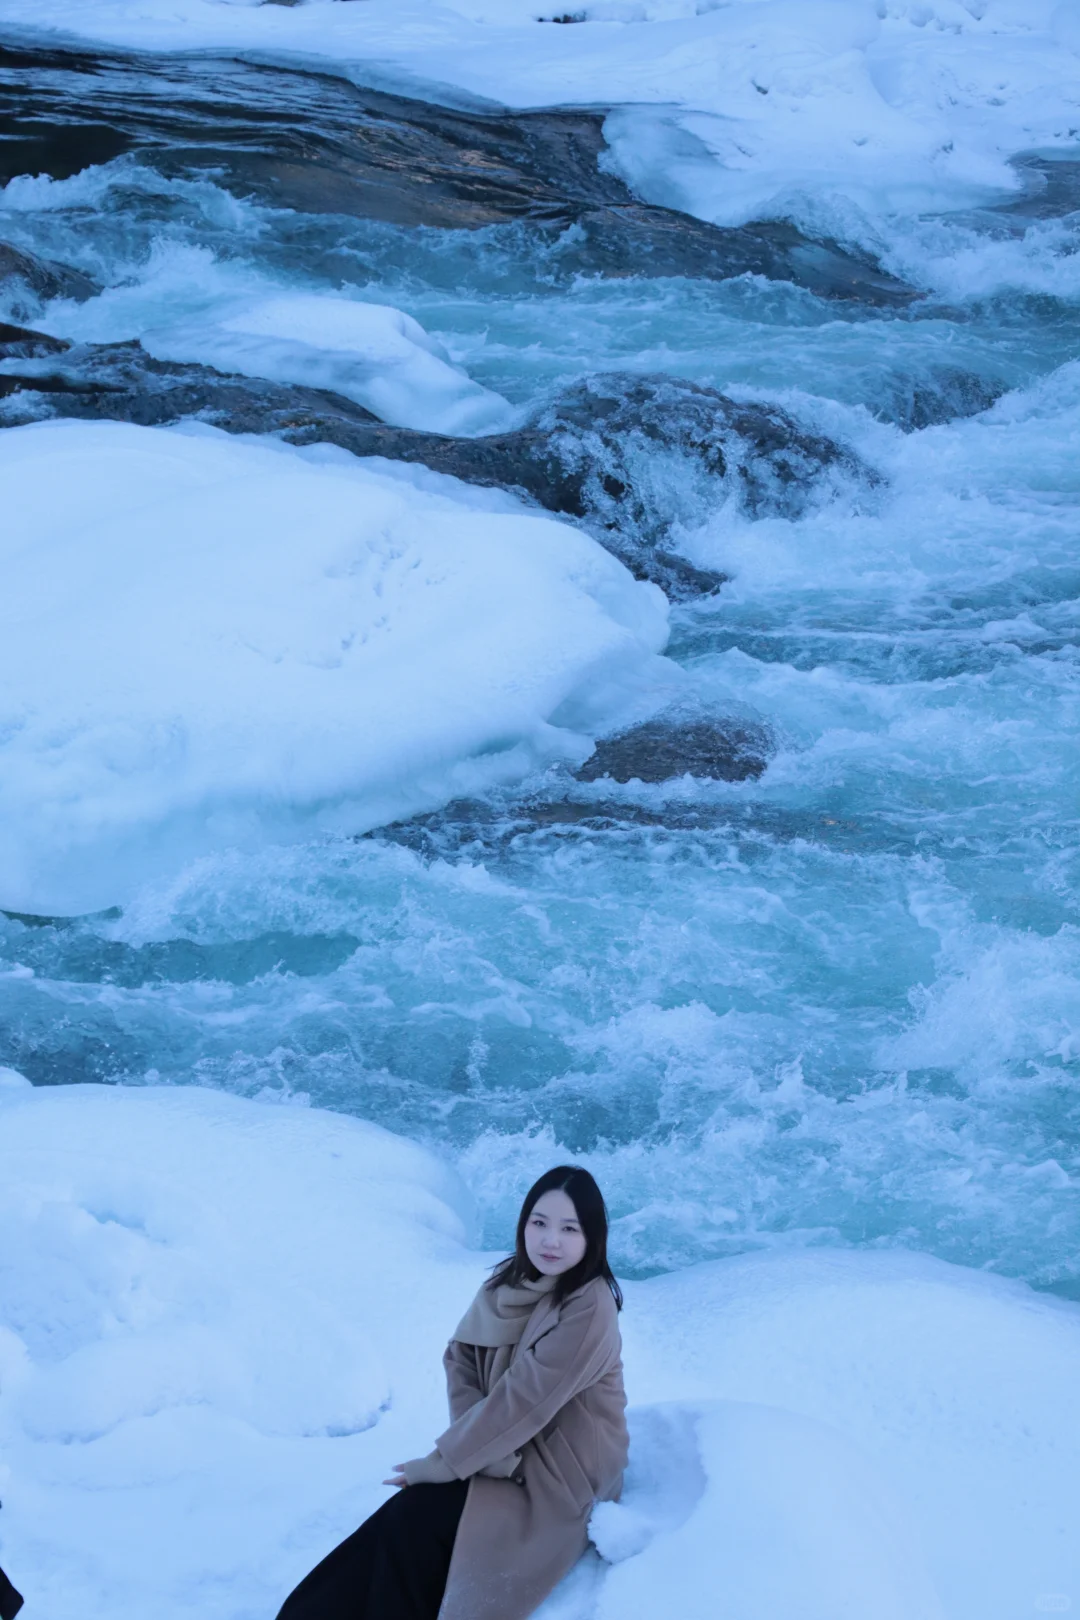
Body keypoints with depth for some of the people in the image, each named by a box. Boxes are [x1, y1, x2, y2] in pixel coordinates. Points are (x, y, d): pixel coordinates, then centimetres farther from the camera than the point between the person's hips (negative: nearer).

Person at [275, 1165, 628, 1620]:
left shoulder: (589, 1308, -21)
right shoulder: (510, 1280, 2)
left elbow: (525, 1397, -24)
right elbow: (461, 1358, -2)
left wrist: (447, 1460, -20)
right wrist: (477, 1448, -18)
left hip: (560, 1471, -6)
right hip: (508, 1455, 6)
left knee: (411, 1526, -20)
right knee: (399, 1522, -16)